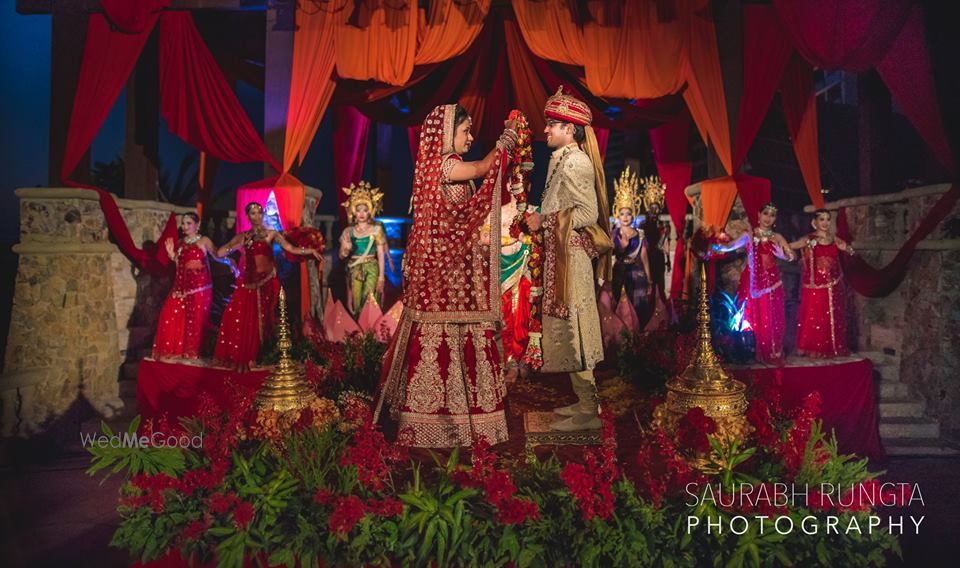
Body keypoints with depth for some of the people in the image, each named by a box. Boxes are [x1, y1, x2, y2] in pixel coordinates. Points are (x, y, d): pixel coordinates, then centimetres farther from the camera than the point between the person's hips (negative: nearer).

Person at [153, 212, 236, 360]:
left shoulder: (204, 241, -1)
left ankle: (193, 351, 5)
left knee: (195, 317, -5)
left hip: (199, 284, -6)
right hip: (182, 284, 6)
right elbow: (178, 264, 20)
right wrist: (171, 253, 5)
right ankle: (176, 349, 9)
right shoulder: (180, 243, 16)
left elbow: (217, 256, -9)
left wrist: (229, 262, -25)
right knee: (173, 314, -1)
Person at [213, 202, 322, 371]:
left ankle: (252, 356, 10)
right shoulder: (243, 236, 9)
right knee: (238, 318, -5)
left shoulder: (271, 234, 2)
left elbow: (291, 248, -11)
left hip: (267, 282, -2)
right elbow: (220, 253, 1)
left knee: (259, 320, 0)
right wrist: (242, 244, -12)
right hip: (248, 282, 3)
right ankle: (238, 356, 8)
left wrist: (311, 251, -23)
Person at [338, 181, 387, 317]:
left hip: (371, 268, -2)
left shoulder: (376, 229, 1)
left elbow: (381, 254, -1)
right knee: (356, 303, 1)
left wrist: (381, 275, -7)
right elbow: (341, 256, 8)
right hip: (354, 270, 2)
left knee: (369, 302, -14)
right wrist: (346, 250, -15)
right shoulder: (348, 231, 5)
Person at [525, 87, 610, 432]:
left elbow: (587, 213, -20)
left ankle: (588, 411, 5)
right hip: (562, 254, 10)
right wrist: (543, 219, 9)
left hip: (570, 255, -10)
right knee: (570, 328, 14)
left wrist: (544, 220, -16)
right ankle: (585, 401, 24)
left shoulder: (574, 161, -14)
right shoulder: (565, 160, 15)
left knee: (572, 329, -5)